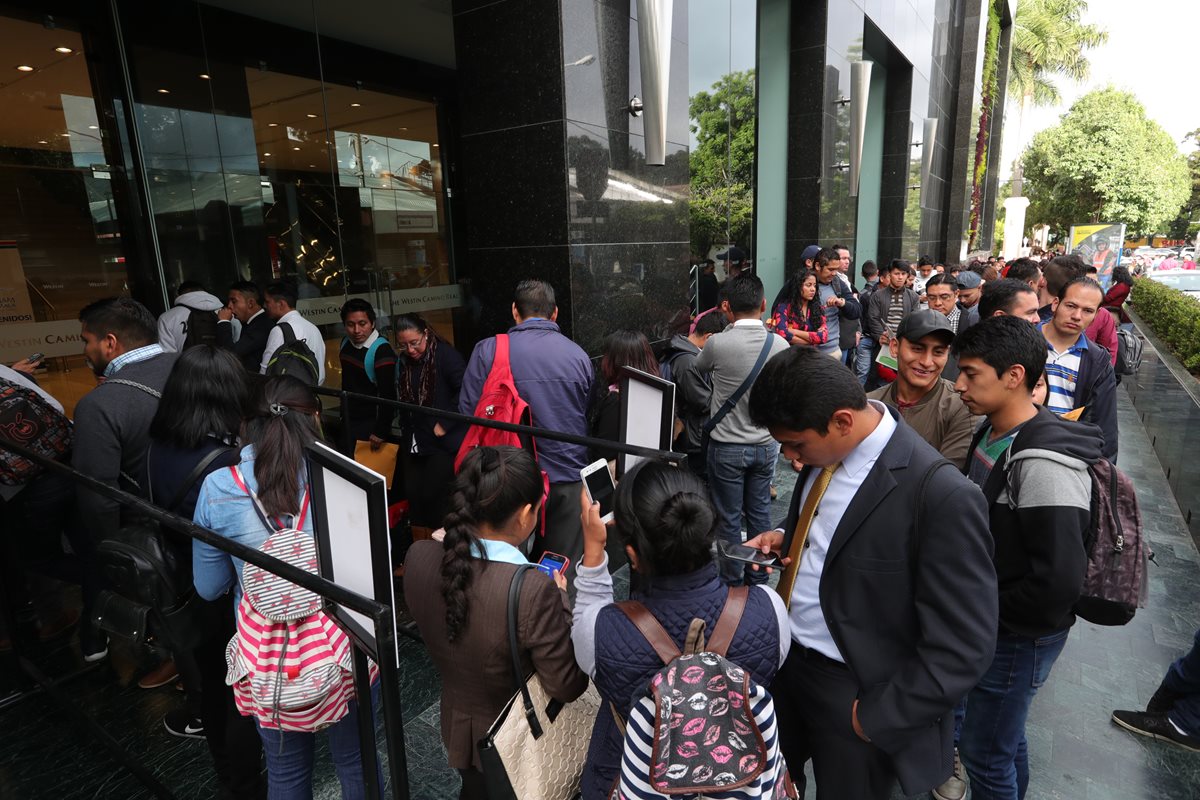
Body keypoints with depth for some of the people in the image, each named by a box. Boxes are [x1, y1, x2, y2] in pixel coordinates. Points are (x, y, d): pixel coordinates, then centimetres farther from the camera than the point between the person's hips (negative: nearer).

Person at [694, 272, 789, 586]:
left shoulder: (718, 343, -18)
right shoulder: (780, 345, -7)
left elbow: (698, 369, 4)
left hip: (727, 447, -4)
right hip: (765, 444, 4)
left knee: (729, 519, 11)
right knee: (760, 514, 18)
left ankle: (732, 582, 26)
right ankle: (758, 577, 33)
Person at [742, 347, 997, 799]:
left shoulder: (941, 495, -28)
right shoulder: (824, 450, -6)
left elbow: (964, 648, -22)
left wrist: (878, 717, -16)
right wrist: (784, 539, -5)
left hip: (857, 694, -6)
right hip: (784, 658, 6)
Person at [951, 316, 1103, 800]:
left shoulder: (1042, 464, -28)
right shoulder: (992, 433, 0)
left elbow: (1059, 578, -29)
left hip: (1020, 634, -8)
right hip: (987, 621, 8)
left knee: (984, 750, 9)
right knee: (1004, 735, 26)